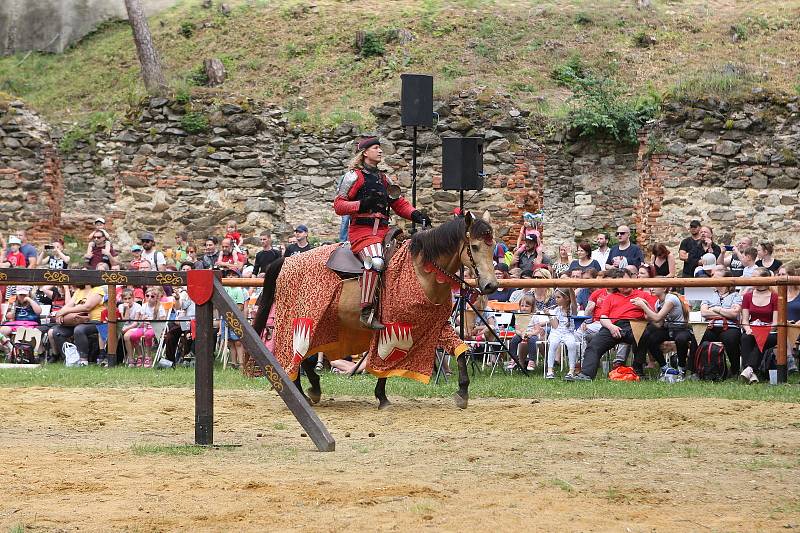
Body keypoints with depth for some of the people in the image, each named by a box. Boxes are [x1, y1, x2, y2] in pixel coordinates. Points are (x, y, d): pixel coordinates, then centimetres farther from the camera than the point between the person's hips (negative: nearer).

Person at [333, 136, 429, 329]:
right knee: (376, 261, -33)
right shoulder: (354, 176, 4)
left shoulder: (383, 179, 24)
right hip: (361, 230, -7)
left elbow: (399, 204, 24)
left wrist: (416, 215, 5)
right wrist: (362, 204, -17)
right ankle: (367, 312, -32)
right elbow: (338, 206, -2)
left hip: (383, 231, 7)